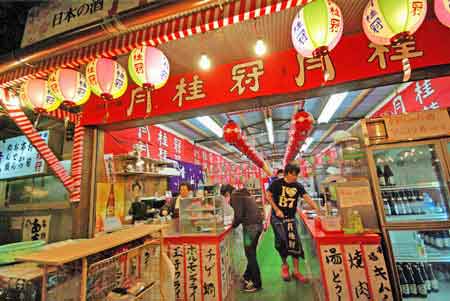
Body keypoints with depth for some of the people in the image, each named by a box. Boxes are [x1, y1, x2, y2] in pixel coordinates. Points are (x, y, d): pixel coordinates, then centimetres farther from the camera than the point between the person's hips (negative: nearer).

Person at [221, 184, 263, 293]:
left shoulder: (235, 196, -9)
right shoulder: (244, 194, 18)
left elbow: (239, 215, -16)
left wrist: (234, 224, 3)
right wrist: (235, 221, 19)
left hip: (251, 226, -10)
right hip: (257, 224, 10)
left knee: (250, 255, 3)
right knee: (251, 254, 21)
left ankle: (256, 284, 15)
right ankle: (247, 276, 36)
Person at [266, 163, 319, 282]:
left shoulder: (298, 186, 1)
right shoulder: (277, 183, -8)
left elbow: (307, 198, -8)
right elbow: (268, 196, -4)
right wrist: (277, 209, -11)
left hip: (291, 218, 3)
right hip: (277, 217, -3)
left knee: (295, 243, 4)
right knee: (282, 241, -8)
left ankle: (296, 271, 21)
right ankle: (284, 265, 21)